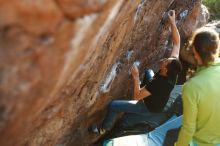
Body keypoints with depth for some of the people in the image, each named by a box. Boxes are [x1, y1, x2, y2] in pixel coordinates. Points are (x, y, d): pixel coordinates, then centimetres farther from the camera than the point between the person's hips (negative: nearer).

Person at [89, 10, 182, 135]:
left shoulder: (157, 83, -43)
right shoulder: (173, 72, -25)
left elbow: (137, 96, -32)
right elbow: (177, 43, -19)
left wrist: (136, 77, -33)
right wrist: (173, 22, -25)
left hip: (149, 107, -7)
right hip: (158, 100, 7)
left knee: (113, 105, -6)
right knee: (149, 72, 27)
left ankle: (103, 129, 18)